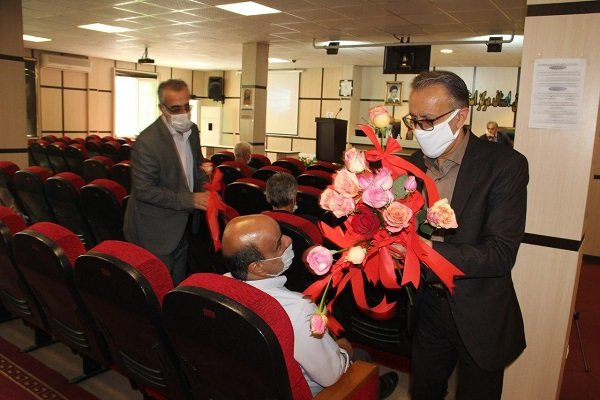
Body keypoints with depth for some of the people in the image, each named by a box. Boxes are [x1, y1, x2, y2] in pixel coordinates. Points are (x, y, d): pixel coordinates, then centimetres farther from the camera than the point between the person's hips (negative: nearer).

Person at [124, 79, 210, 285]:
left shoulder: (192, 130, 2)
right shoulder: (147, 142, -22)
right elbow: (144, 190, -23)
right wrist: (190, 200, -25)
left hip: (182, 226, 7)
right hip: (155, 232, -7)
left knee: (178, 284, 20)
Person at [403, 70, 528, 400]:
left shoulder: (505, 165, -17)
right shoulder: (414, 164, 0)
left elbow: (501, 254, -23)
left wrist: (426, 249, -34)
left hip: (479, 318, -4)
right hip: (427, 307, 5)